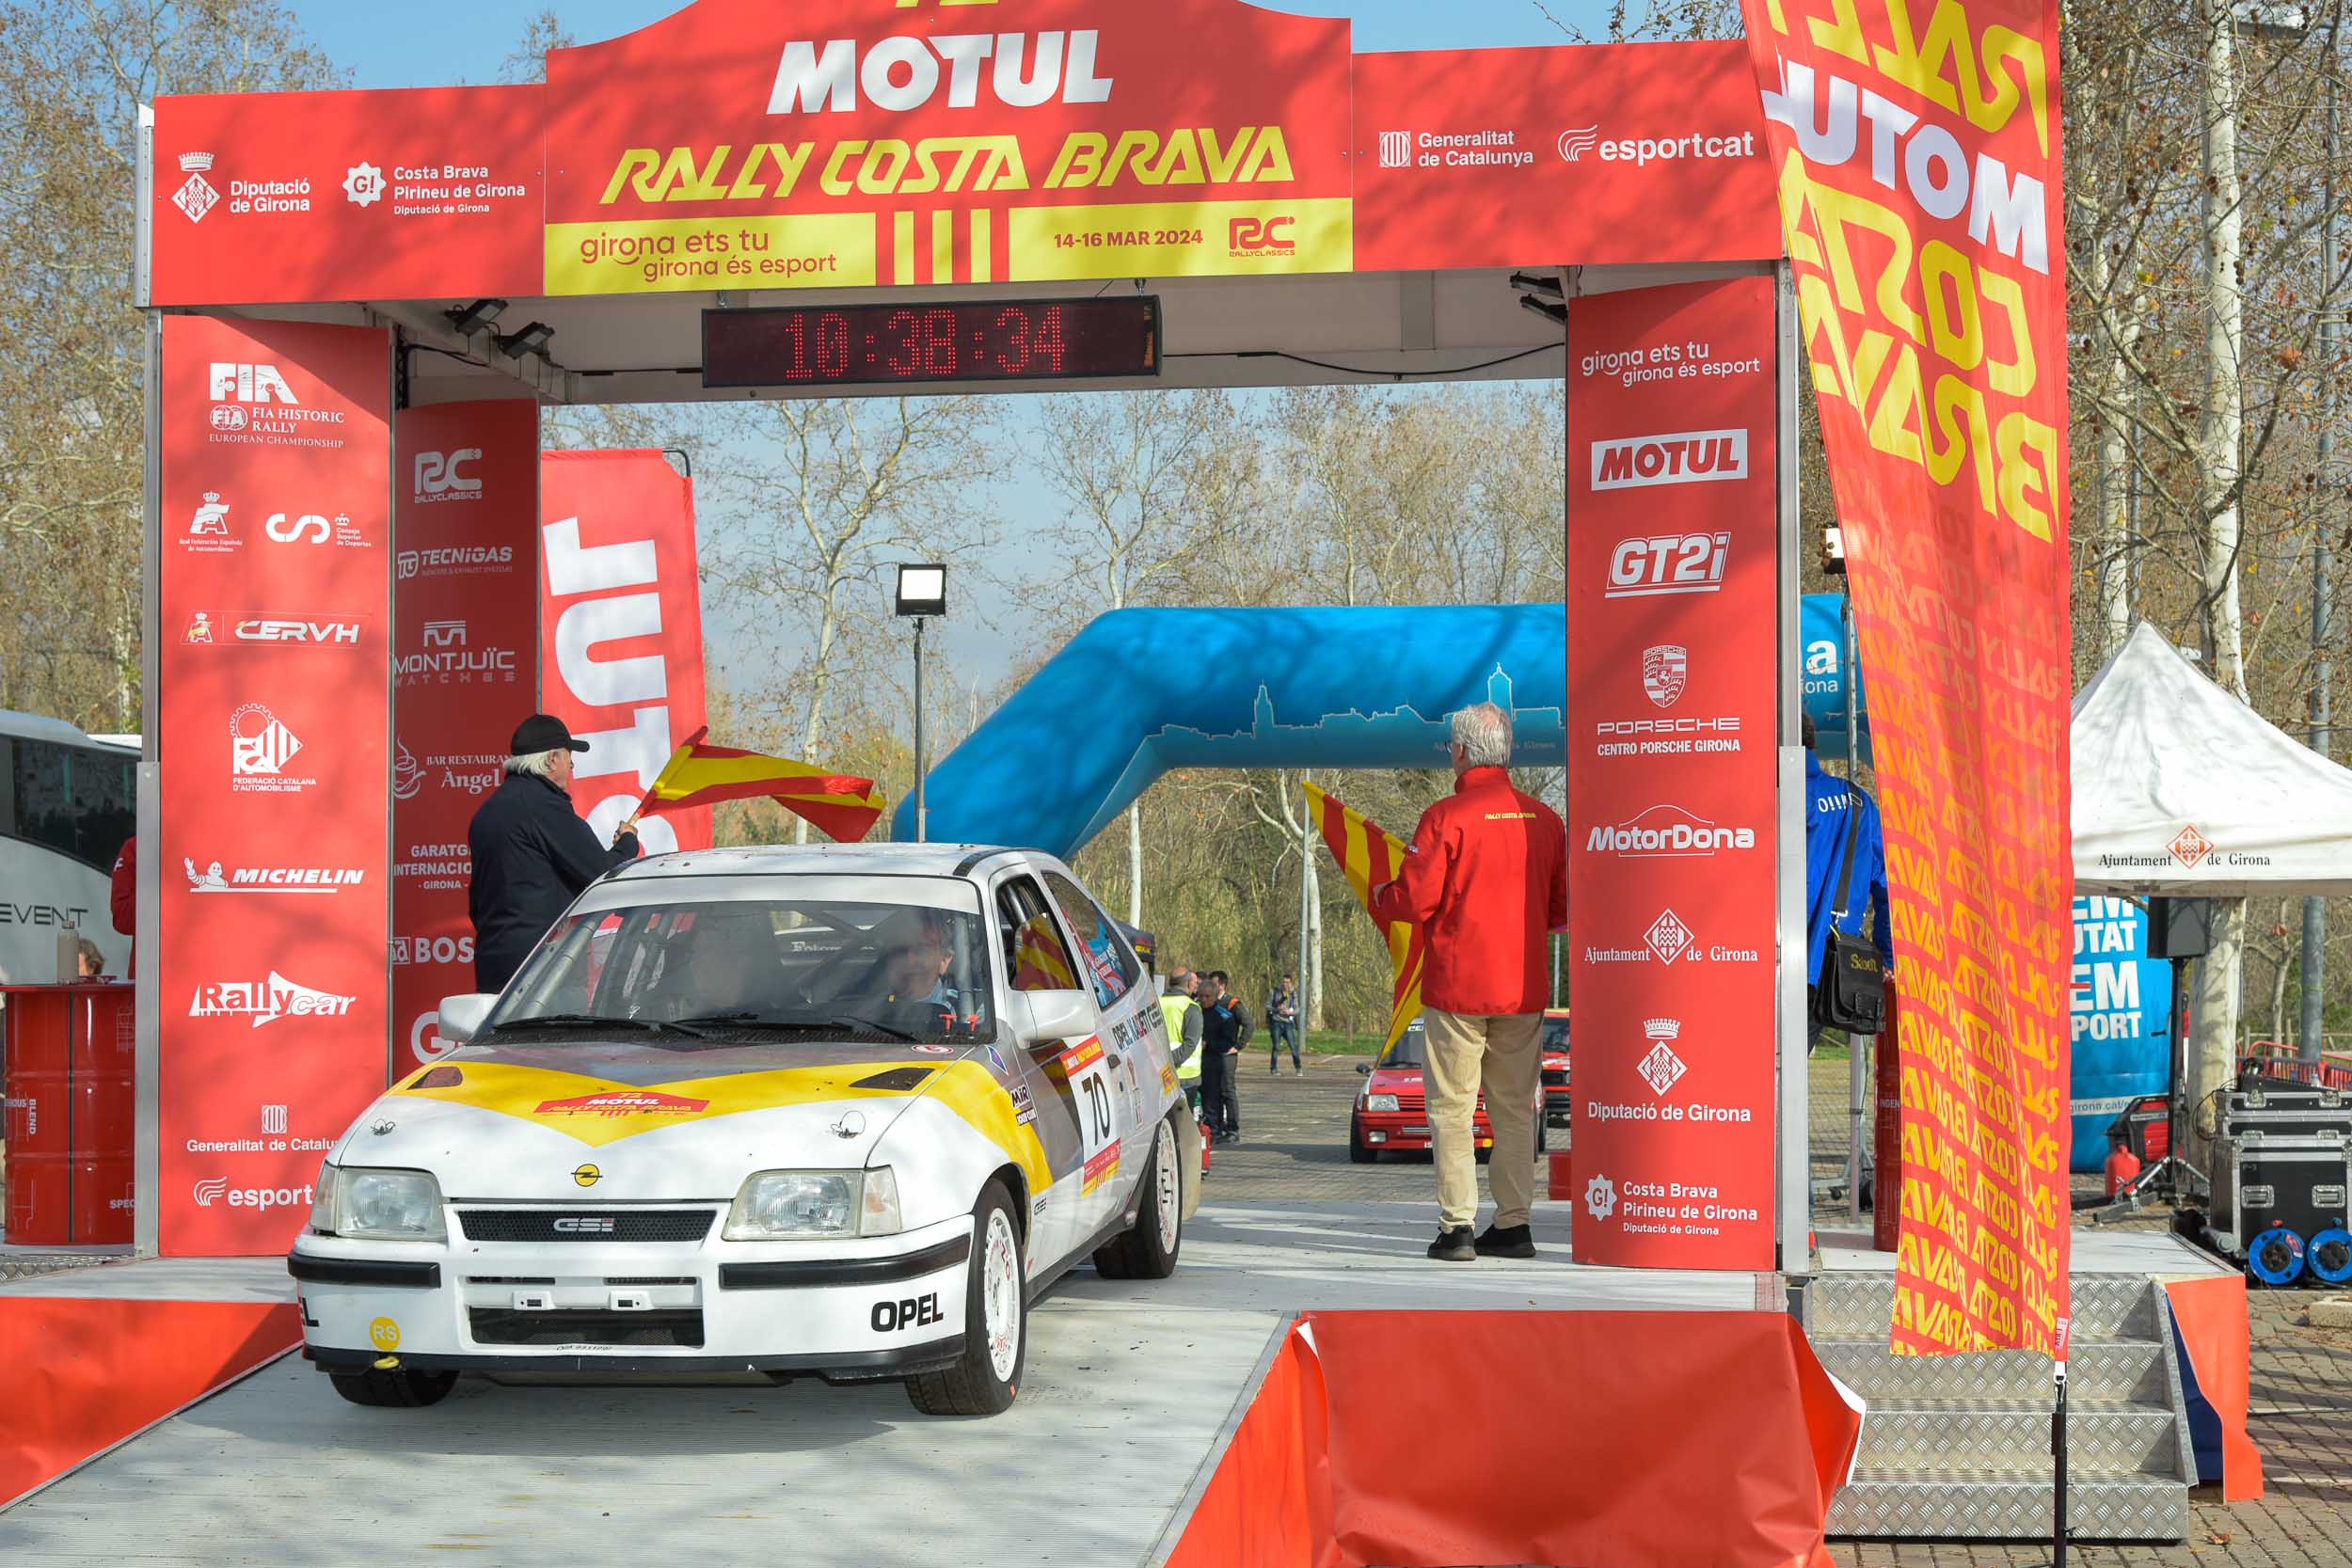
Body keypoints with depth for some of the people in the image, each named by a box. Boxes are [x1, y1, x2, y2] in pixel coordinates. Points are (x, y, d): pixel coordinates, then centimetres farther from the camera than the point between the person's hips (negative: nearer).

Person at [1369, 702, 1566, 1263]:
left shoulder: (1446, 817, -11)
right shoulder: (1544, 818, 5)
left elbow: (1415, 900, -13)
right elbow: (1561, 908, 11)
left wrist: (1378, 896, 9)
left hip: (1458, 985, -5)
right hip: (1524, 986, 5)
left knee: (1452, 1107, 1)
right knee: (1515, 1107, 11)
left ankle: (1457, 1227, -3)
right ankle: (1513, 1223, 11)